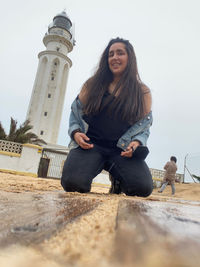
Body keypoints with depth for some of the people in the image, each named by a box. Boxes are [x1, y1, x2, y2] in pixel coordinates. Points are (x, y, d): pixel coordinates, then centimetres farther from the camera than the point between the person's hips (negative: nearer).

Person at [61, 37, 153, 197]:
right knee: (73, 183, -28)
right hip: (90, 144, 0)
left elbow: (145, 126, 10)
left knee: (143, 187, -23)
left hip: (122, 149, 1)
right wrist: (75, 132, -6)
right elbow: (76, 112, 13)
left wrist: (137, 142, -10)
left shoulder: (143, 92, 10)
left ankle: (118, 179, 12)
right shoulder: (92, 84, 10)